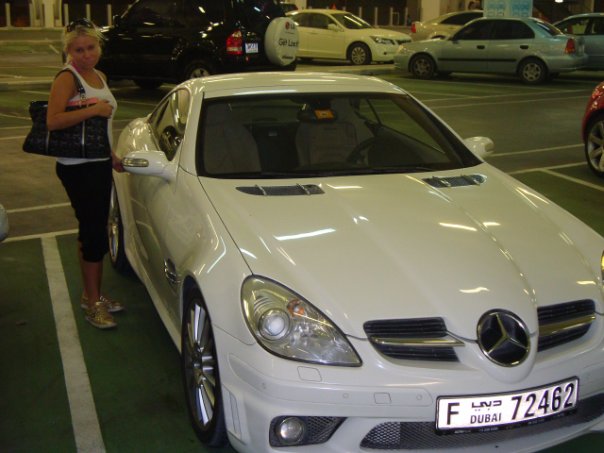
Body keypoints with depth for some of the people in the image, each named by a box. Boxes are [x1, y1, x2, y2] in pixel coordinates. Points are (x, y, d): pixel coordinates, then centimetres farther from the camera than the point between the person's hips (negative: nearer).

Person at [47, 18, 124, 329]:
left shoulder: (99, 76, 13)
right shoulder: (67, 79, -13)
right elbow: (52, 121, -27)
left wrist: (112, 156, 21)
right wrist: (93, 109, -27)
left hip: (99, 164, 8)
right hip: (77, 167, -8)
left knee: (94, 232, 14)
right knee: (93, 233, -6)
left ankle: (92, 294, 25)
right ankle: (92, 303, 5)